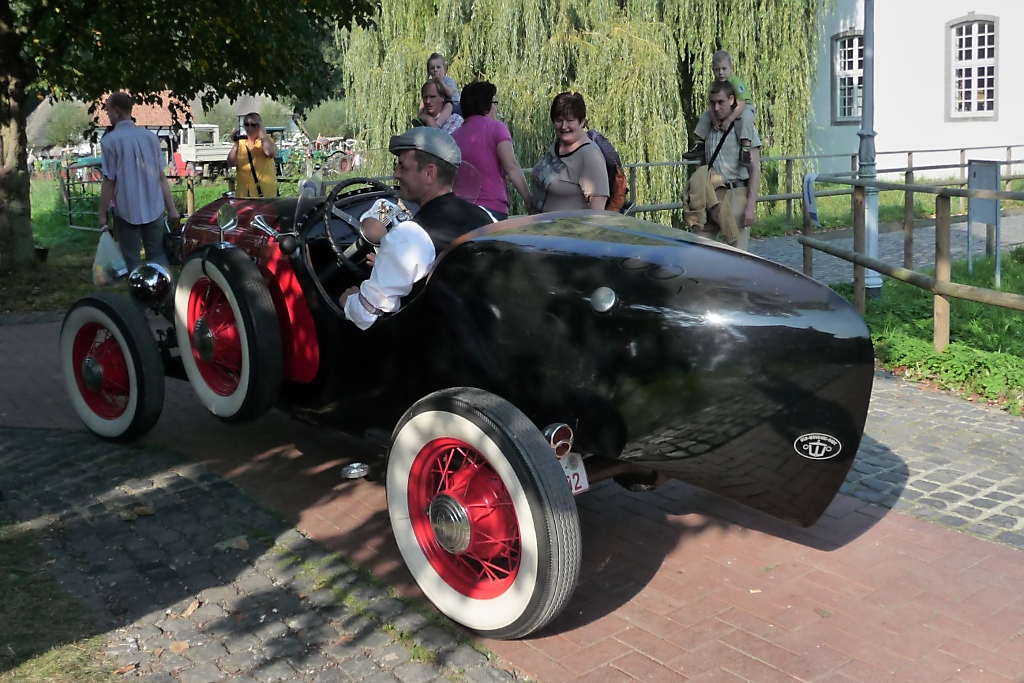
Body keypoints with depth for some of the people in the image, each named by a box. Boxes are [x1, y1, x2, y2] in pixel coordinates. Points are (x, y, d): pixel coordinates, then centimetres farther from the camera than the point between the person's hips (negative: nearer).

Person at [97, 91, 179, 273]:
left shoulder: (109, 140, -9)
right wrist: (171, 208, 9)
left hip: (126, 210, -4)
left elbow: (109, 181, -10)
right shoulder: (151, 136, 3)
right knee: (158, 255, 10)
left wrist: (102, 214, -1)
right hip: (154, 208, 4)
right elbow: (161, 176, 5)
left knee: (133, 259, 6)